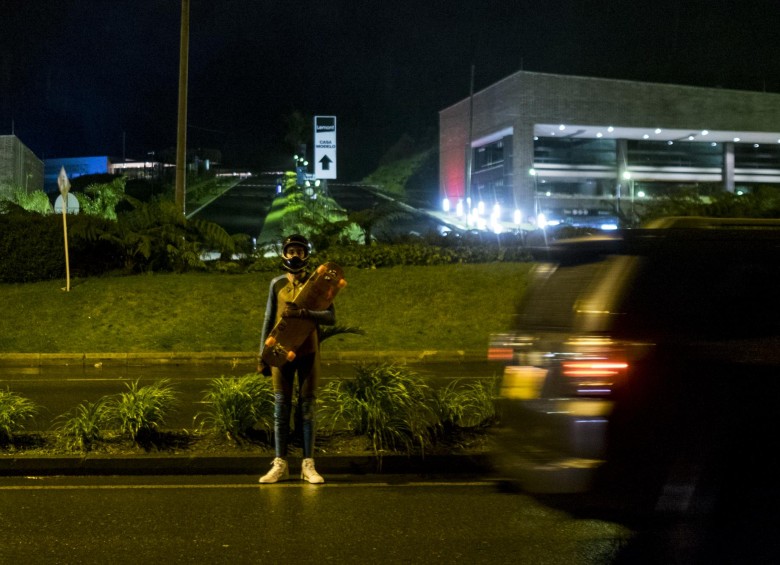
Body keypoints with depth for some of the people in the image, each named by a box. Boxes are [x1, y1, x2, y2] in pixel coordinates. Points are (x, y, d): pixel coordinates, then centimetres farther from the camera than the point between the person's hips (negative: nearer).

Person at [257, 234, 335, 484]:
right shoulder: (277, 284, 6)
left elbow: (330, 318, -9)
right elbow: (268, 320, 8)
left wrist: (302, 313, -24)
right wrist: (262, 356, 5)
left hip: (308, 352, -1)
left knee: (307, 408, 0)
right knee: (281, 408, 1)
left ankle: (308, 465, 3)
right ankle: (280, 465, 4)